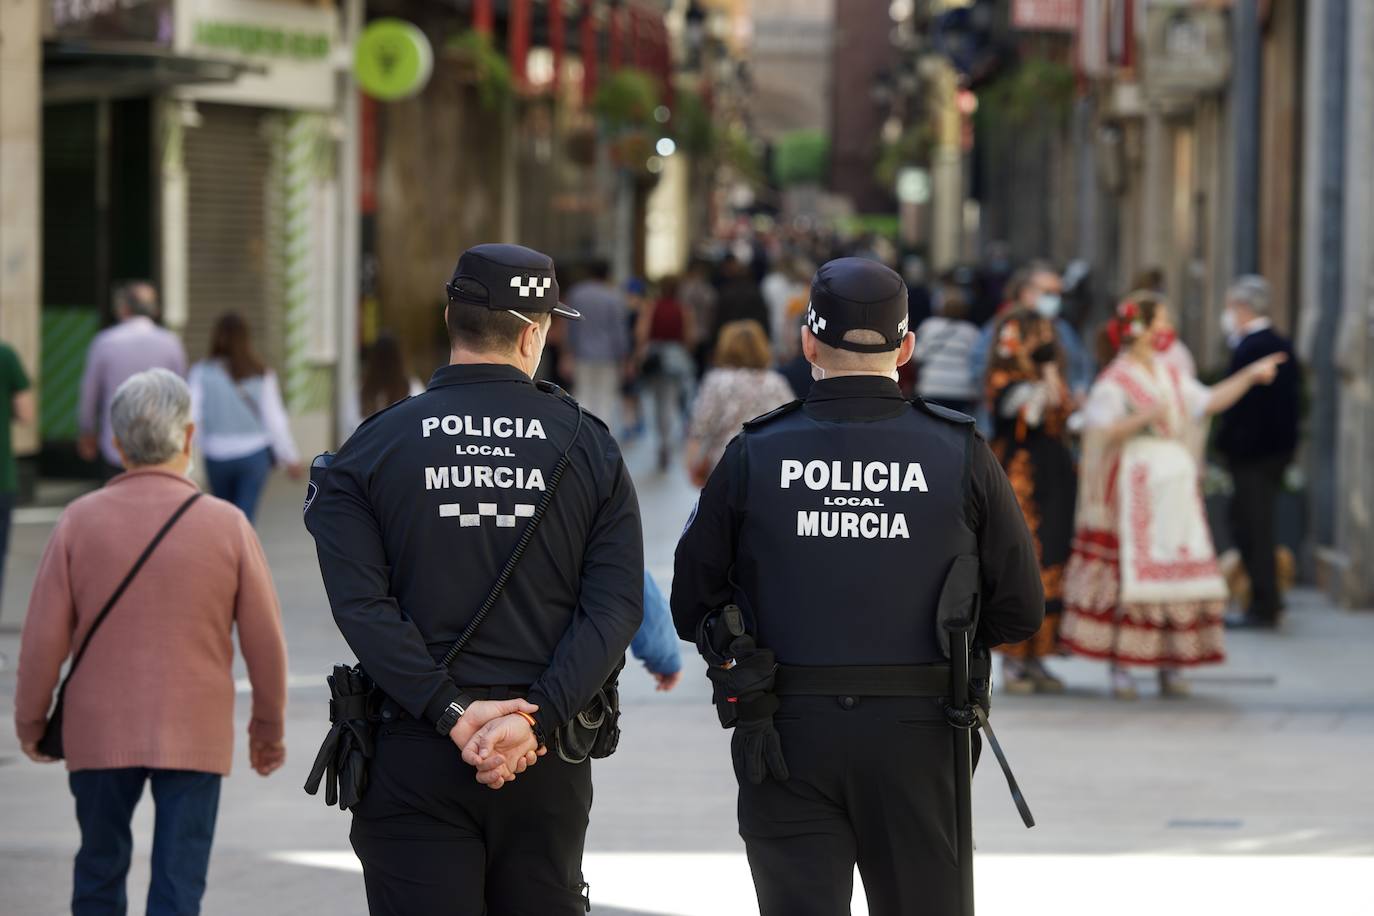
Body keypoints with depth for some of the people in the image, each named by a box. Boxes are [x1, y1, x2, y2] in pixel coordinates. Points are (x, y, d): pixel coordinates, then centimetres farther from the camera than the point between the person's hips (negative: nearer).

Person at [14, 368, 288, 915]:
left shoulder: (80, 521, -6)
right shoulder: (226, 526, -6)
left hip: (100, 733, 1)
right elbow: (264, 640, -2)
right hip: (194, 736, -1)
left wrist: (30, 719, 10)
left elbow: (44, 637, -4)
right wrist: (269, 726, 12)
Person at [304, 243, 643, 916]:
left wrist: (451, 713, -13)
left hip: (414, 758, -1)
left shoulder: (373, 448, 2)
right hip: (549, 759, 2)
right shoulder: (587, 444, 4)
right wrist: (536, 718, -13)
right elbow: (617, 604, -7)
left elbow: (361, 602, -11)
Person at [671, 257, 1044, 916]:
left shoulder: (754, 456, -4)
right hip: (914, 736, 1)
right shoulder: (960, 455, -3)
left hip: (786, 736, -1)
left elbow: (691, 607, 2)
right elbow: (1018, 611, 2)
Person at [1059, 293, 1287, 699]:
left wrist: (1250, 375, 10)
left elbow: (1210, 402, 17)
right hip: (1135, 488, -7)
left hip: (1175, 484, 7)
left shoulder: (1171, 377, 17)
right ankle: (1119, 666, -2)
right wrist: (1145, 418, -22)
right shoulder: (1115, 381, -6)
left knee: (1178, 573, 2)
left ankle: (1170, 665, 6)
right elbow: (1098, 433, -14)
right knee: (1128, 574, -7)